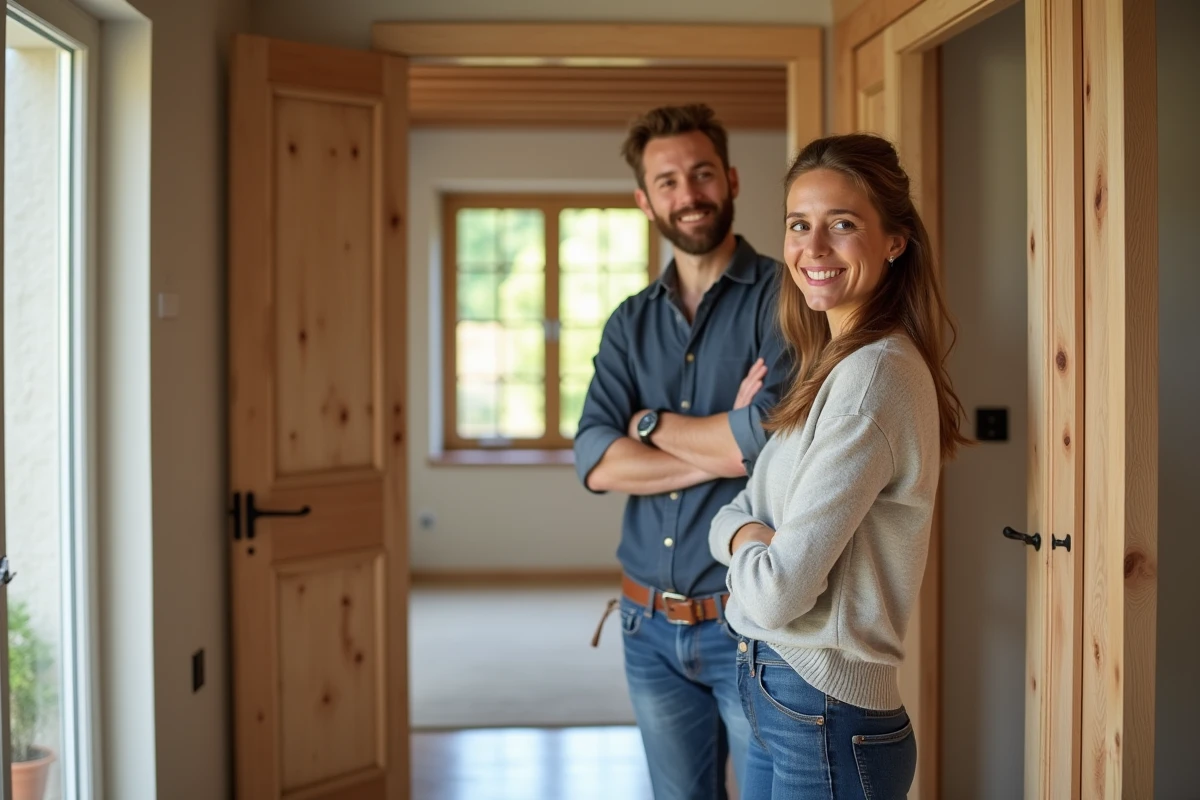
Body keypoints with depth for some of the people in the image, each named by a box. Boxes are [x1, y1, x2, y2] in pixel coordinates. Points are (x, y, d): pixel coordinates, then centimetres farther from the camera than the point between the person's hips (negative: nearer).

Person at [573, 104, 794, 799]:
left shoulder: (783, 296, -8)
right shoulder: (631, 324, 8)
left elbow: (774, 437, -23)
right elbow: (596, 463, -5)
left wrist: (653, 423, -7)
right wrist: (724, 449, -16)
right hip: (652, 627, 5)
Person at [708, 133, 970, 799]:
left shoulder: (876, 375, -21)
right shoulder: (830, 365, 9)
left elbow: (779, 591, -24)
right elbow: (733, 514, 8)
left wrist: (745, 552, -4)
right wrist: (749, 533, -12)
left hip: (828, 724, -9)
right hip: (779, 707, 9)